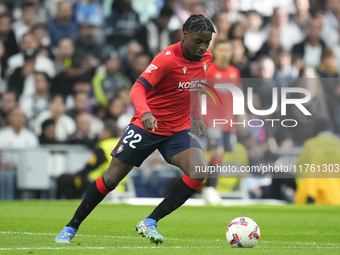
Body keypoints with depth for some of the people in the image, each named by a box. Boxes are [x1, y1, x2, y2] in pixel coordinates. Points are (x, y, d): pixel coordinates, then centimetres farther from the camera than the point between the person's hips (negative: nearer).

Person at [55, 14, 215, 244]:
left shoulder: (206, 59, -1)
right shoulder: (168, 58, -22)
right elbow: (138, 89, -31)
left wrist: (196, 116, 13)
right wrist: (145, 112, -49)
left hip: (178, 130, 5)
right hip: (146, 127, -5)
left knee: (198, 172, -21)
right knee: (112, 178, -3)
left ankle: (150, 223, -12)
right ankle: (71, 228, 16)